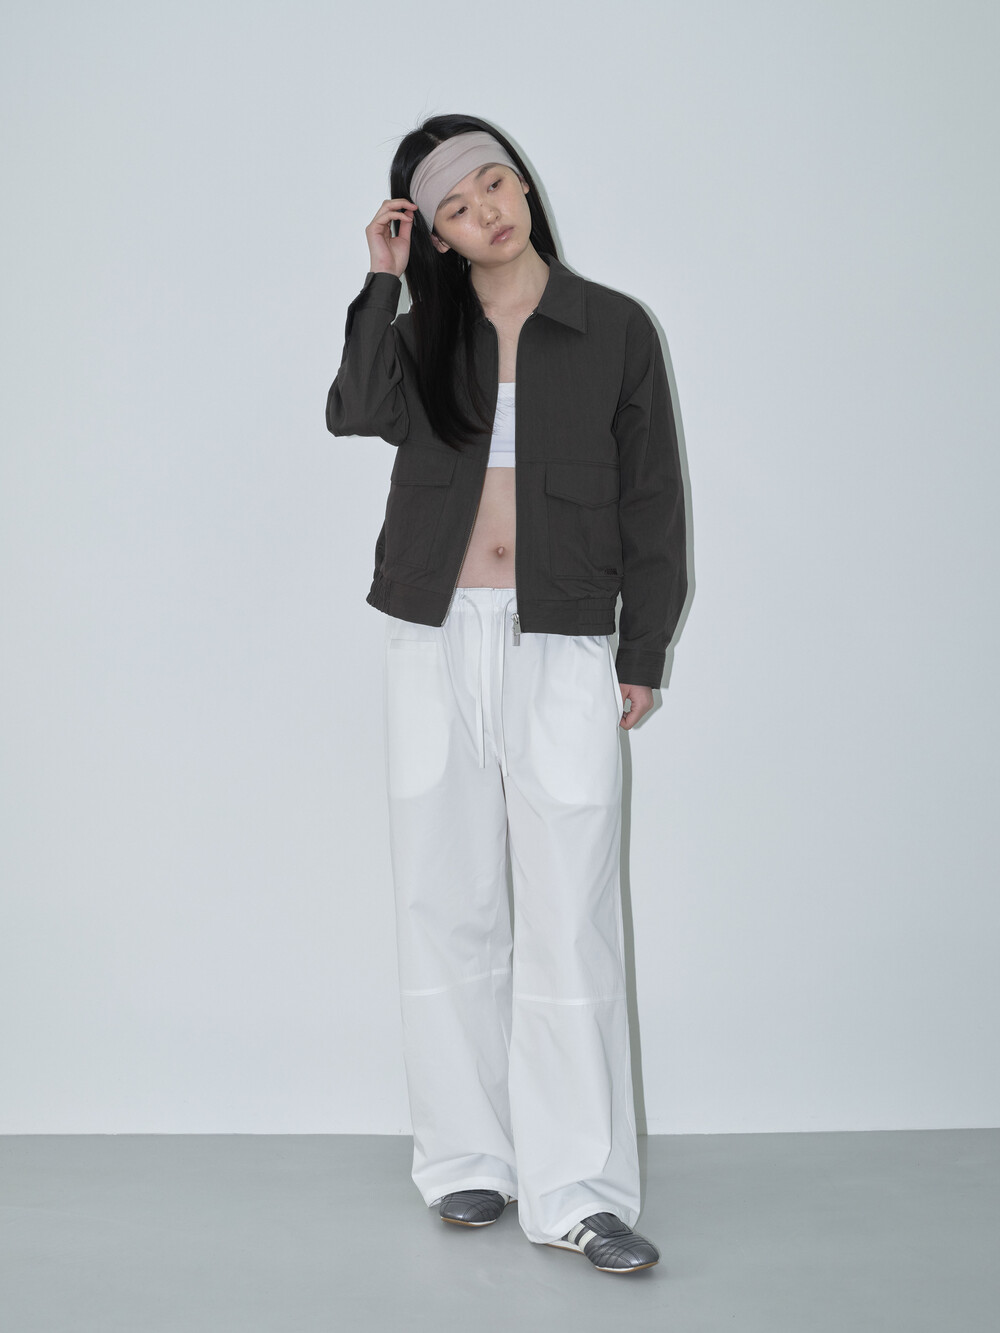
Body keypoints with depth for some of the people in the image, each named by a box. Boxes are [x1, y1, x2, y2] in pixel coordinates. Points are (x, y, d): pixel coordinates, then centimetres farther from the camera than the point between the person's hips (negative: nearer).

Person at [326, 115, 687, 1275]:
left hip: (563, 648, -2)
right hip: (435, 644, 3)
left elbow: (652, 500, 5)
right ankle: (468, 1159, 17)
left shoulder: (613, 330, 4)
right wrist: (383, 283, -9)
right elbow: (359, 413, -12)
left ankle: (580, 1191, -1)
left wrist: (644, 654, 1)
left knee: (571, 917, -7)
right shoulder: (424, 334, 9)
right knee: (447, 907, 5)